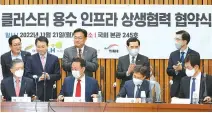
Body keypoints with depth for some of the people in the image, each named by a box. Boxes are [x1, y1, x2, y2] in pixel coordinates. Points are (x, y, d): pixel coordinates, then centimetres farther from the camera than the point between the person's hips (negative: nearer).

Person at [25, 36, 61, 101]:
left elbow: (58, 75, 6)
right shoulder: (31, 59, 6)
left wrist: (49, 76, -13)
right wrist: (38, 78, -16)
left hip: (49, 92, 1)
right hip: (35, 92, -1)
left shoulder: (54, 59, 8)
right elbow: (27, 75, 1)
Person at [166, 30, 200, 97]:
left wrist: (182, 68, -21)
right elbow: (168, 71, 7)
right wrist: (176, 70, -15)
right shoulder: (173, 54, 9)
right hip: (176, 89, 3)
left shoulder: (195, 54, -2)